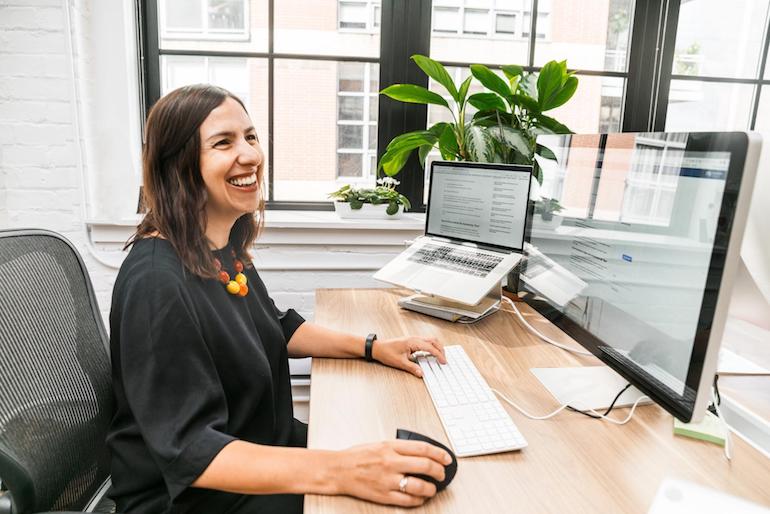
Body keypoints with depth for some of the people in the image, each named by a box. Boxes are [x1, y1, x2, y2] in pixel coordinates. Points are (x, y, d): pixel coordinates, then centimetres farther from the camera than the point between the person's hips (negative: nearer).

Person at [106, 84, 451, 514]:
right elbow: (189, 449, -29)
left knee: (397, 471, 5)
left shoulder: (224, 248, -1)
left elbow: (276, 329, 12)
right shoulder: (156, 282, -27)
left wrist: (374, 348, 2)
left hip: (257, 449, 7)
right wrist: (340, 472, -40)